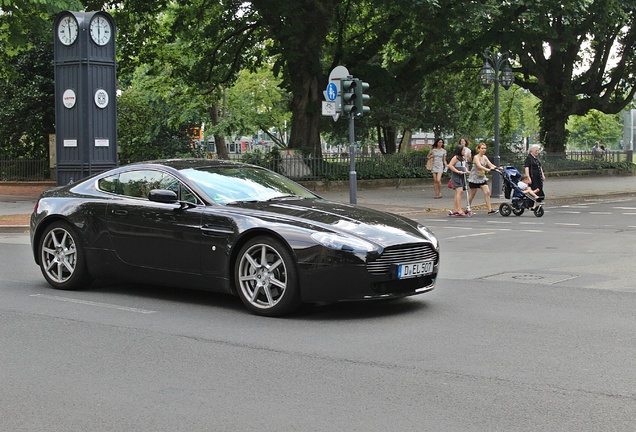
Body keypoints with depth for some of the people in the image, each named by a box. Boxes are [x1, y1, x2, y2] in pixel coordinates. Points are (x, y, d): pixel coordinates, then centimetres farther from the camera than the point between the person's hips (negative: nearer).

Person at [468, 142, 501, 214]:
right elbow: (479, 166, -30)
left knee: (487, 192, -8)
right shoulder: (476, 157, -15)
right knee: (472, 194, 3)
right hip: (474, 178, -6)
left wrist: (498, 168, -20)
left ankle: (490, 210, -10)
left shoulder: (485, 157, 6)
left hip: (482, 178, 6)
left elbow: (490, 164, -2)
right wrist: (488, 170, -45)